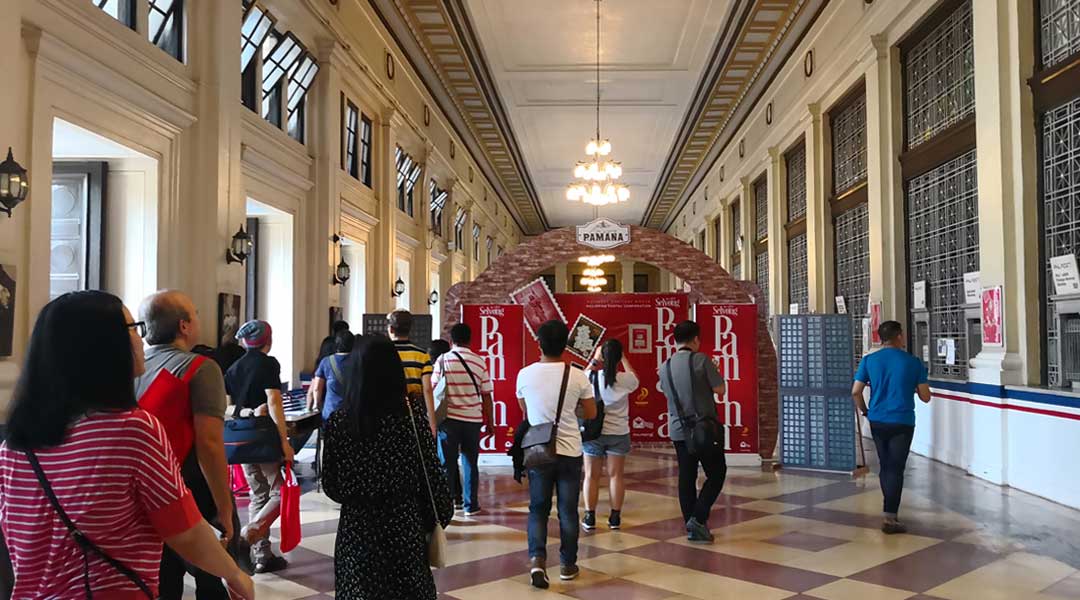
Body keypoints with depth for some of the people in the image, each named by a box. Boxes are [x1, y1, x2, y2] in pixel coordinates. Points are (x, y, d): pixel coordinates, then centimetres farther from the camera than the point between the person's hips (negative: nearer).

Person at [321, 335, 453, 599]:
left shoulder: (338, 419, -7)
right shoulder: (413, 410, -10)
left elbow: (331, 486, -2)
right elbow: (431, 470, -8)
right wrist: (440, 515, 6)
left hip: (357, 528, 1)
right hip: (405, 525, 0)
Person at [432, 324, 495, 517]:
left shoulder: (443, 360, -3)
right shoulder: (479, 361, 1)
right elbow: (486, 396, 2)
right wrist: (490, 422, 11)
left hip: (448, 418, -2)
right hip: (473, 419, 2)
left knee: (448, 463, 9)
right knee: (470, 463, 11)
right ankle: (470, 505, 14)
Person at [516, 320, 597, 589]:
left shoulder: (525, 374, -6)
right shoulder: (578, 377, -10)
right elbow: (591, 414, 1)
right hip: (570, 452, -1)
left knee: (538, 508, 11)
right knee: (568, 510, 10)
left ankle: (537, 559, -5)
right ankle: (568, 565, 19)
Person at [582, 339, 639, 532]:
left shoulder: (592, 377, -13)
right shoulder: (625, 380, -12)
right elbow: (636, 380, 13)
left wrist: (595, 358, 17)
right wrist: (624, 359, 16)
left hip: (593, 432, 0)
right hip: (618, 433, 0)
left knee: (591, 476, 9)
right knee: (615, 475, 10)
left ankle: (590, 517, 10)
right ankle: (615, 517, 14)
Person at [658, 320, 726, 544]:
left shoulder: (665, 366, 4)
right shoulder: (701, 360, -13)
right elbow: (720, 390, -10)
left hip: (678, 429, 5)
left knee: (686, 477, 11)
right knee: (716, 474, 6)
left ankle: (691, 525, 13)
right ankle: (698, 518, -7)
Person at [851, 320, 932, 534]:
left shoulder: (869, 360, 0)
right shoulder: (913, 363, -5)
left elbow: (855, 392, -3)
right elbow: (925, 397, -1)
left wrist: (864, 410, 14)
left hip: (877, 421, 3)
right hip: (902, 422, -3)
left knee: (885, 467, 17)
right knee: (895, 469, -2)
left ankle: (892, 510, 28)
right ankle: (890, 516, -6)